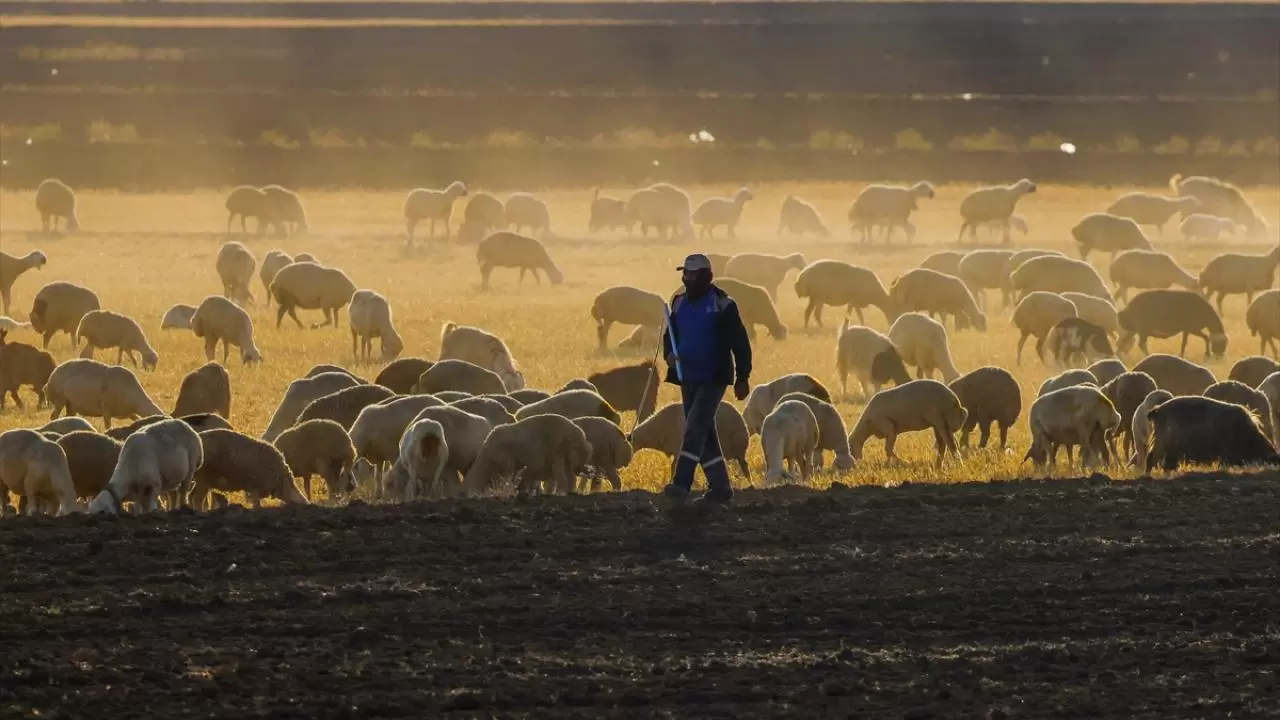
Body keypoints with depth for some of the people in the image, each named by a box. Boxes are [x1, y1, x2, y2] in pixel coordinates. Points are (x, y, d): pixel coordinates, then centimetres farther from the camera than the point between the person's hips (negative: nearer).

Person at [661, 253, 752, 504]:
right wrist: (669, 354, -6)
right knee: (705, 435, 10)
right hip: (688, 379, 7)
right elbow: (670, 335, 17)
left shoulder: (721, 305, -9)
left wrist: (743, 378, -8)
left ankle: (681, 483, -23)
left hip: (713, 379, -7)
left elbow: (739, 342, -7)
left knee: (695, 428, -17)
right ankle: (720, 487, 17)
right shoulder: (679, 304, 9)